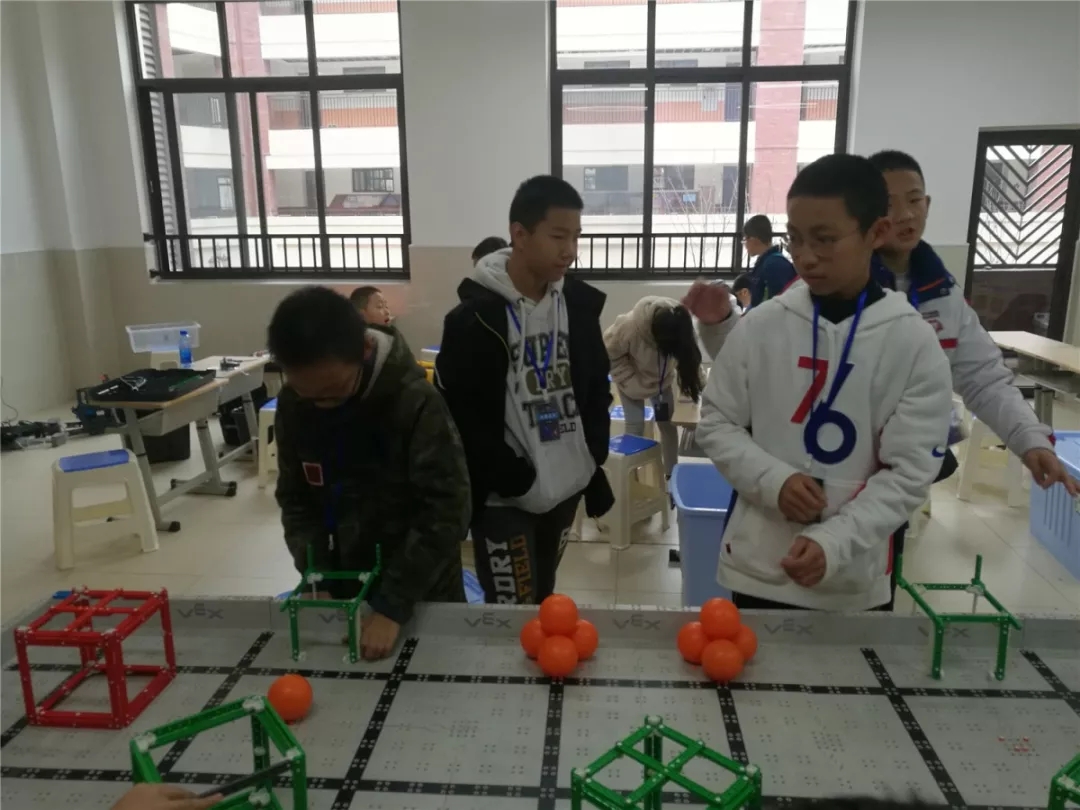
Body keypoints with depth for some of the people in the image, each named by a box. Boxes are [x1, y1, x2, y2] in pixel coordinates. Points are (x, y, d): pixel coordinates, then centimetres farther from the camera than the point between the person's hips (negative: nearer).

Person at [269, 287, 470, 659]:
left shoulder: (417, 402, -25)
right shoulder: (292, 404, -8)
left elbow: (446, 510, -24)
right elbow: (295, 498, 1)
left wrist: (392, 605, -25)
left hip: (421, 590, -4)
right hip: (343, 586, 4)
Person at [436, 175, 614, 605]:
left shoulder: (579, 301, 1)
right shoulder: (475, 317, -16)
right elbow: (460, 419, -14)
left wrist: (593, 456, 3)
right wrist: (519, 480, -15)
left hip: (566, 487, 5)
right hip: (505, 499, -5)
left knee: (544, 605, 20)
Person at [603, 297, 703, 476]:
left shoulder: (680, 328, -29)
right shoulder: (630, 326, -41)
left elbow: (690, 360, -13)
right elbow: (610, 354, -25)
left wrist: (696, 386, -22)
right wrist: (633, 383, -28)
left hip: (661, 378, 3)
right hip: (632, 377, -3)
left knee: (668, 424, 5)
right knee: (635, 426, -5)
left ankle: (672, 475, 19)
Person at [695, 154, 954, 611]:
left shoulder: (916, 344, -7)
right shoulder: (759, 326, -5)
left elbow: (910, 472, -8)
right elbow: (716, 424, 1)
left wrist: (834, 543, -20)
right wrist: (774, 480, -15)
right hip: (757, 566, 1)